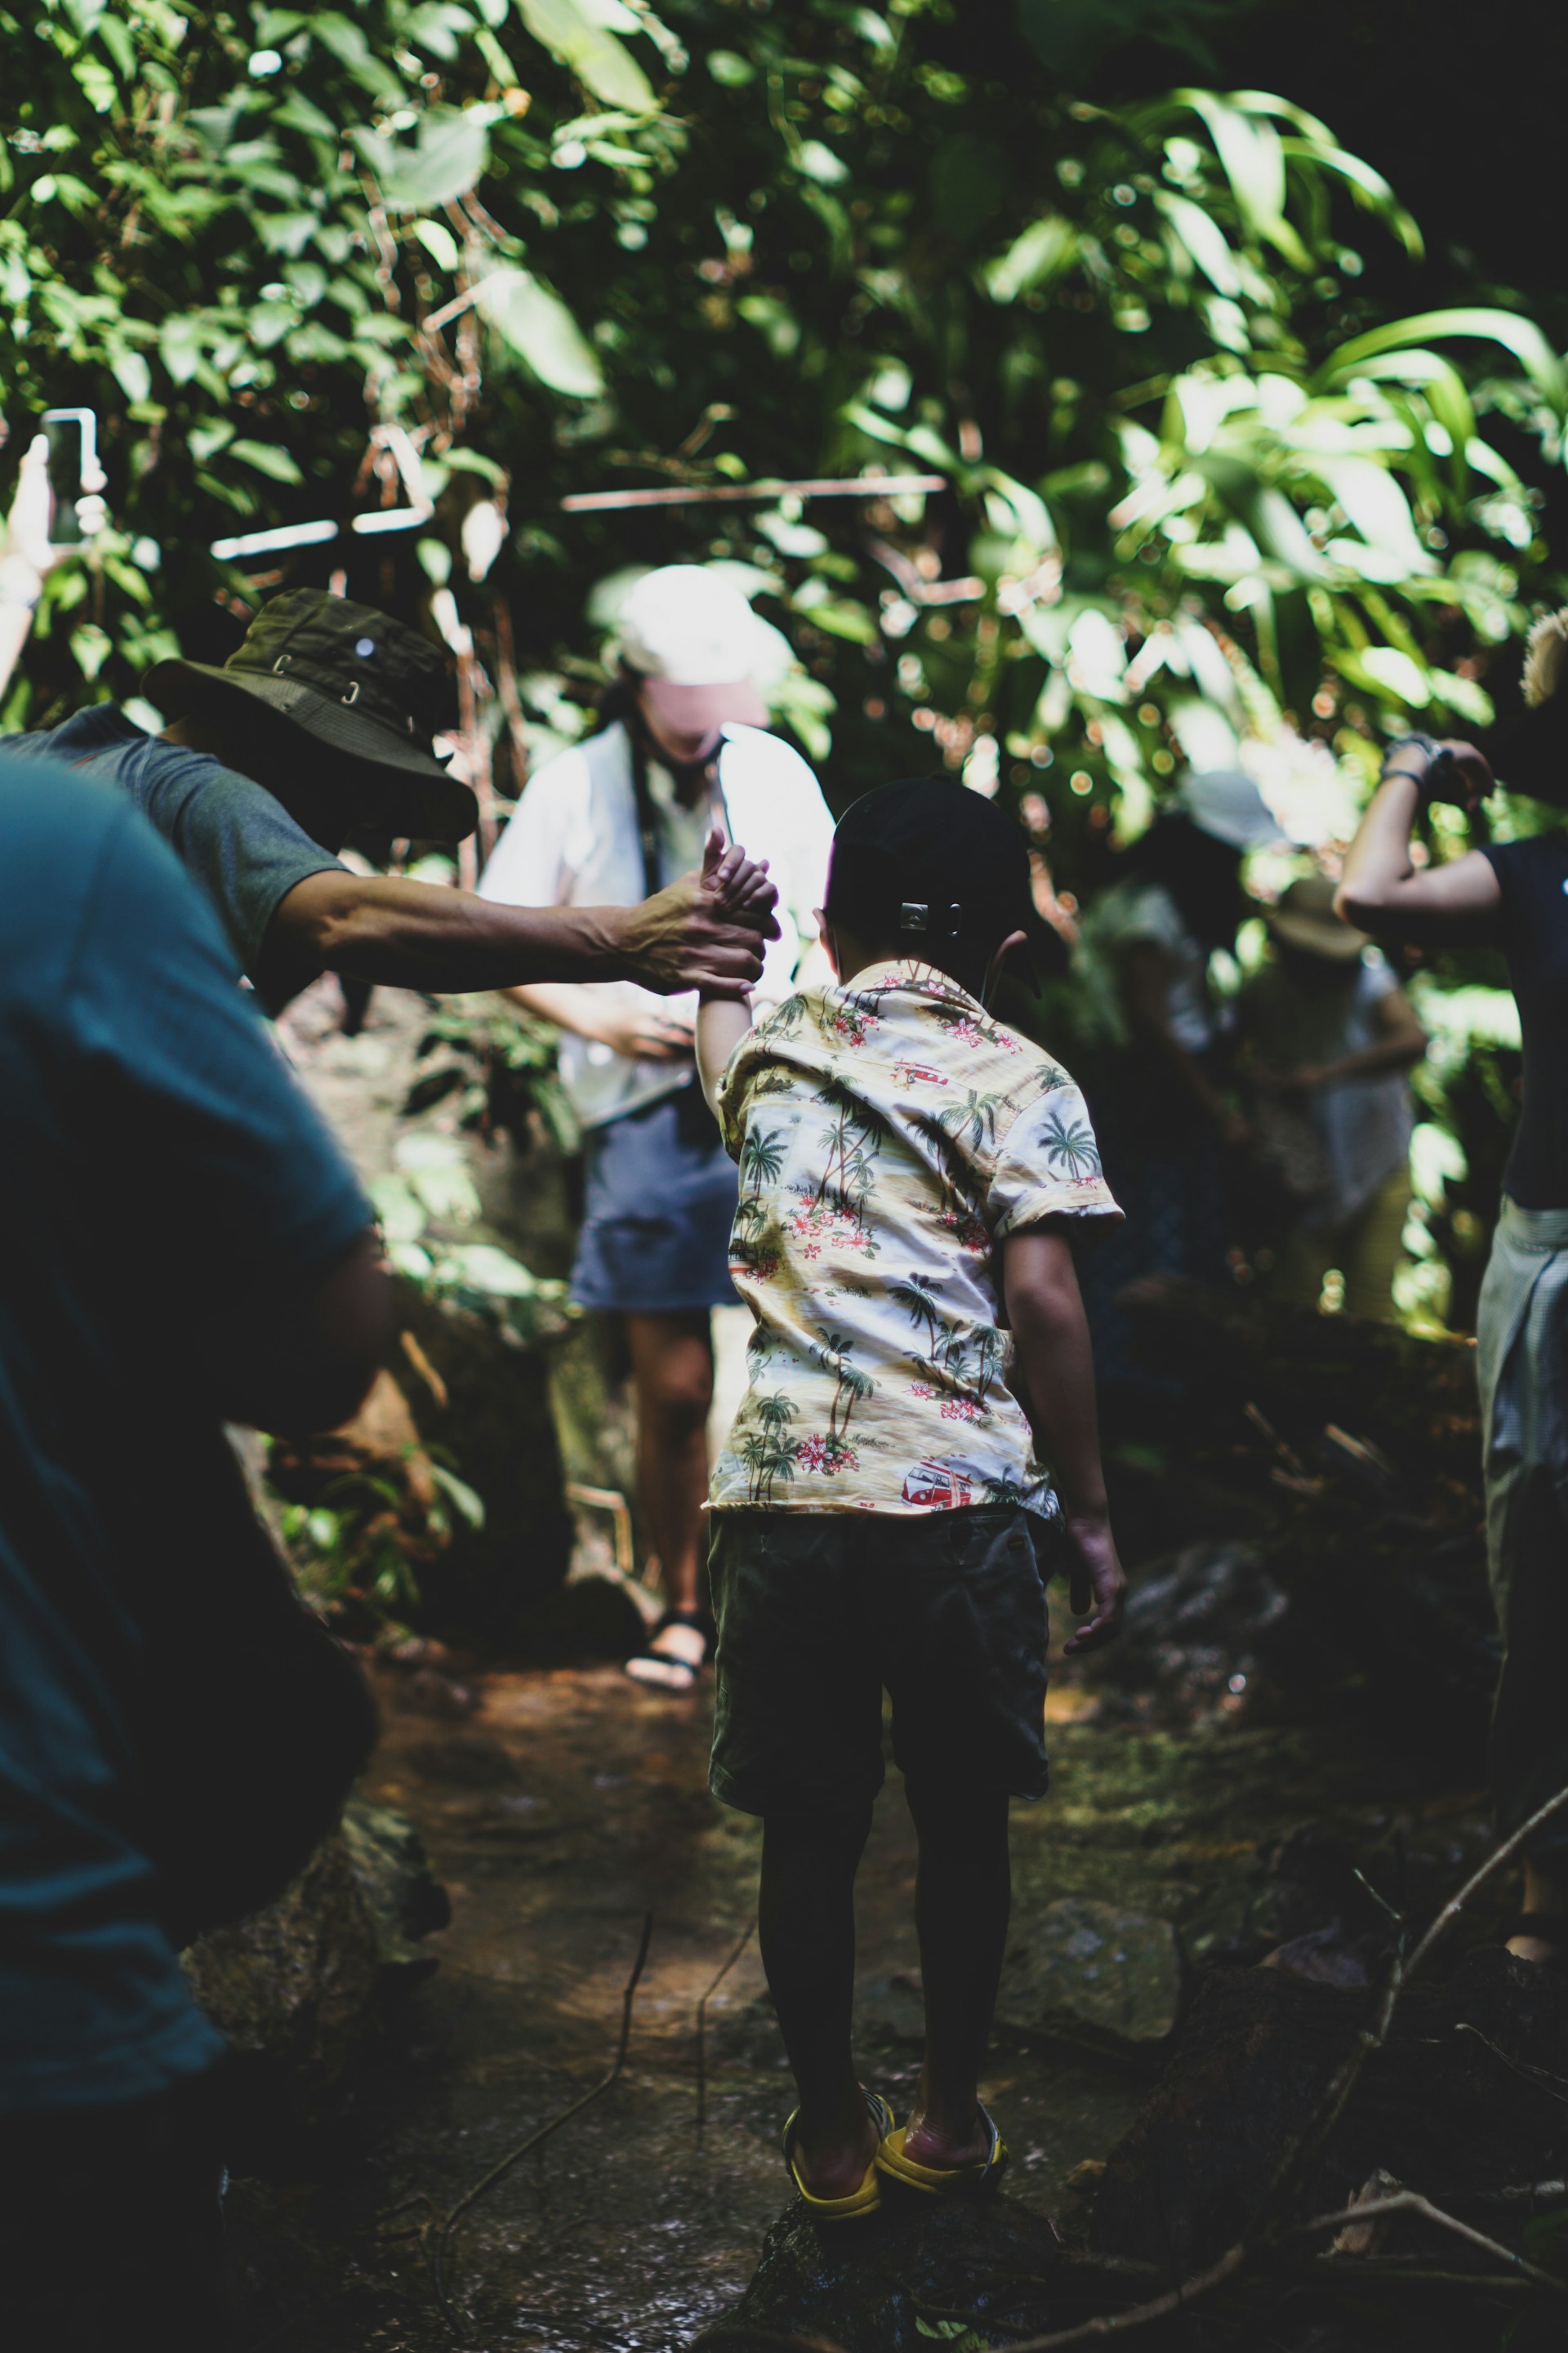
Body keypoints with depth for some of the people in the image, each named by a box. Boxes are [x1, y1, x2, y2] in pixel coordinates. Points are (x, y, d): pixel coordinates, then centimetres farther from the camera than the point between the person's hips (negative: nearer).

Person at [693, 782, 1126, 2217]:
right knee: (964, 1825, 14)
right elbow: (1042, 1299, -8)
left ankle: (832, 2137, 24)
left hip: (781, 1496, 3)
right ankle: (948, 2123, 27)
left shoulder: (771, 1054, 13)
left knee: (809, 1832, 13)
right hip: (960, 1502, -3)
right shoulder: (1016, 1080, 1)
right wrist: (1088, 1509, -2)